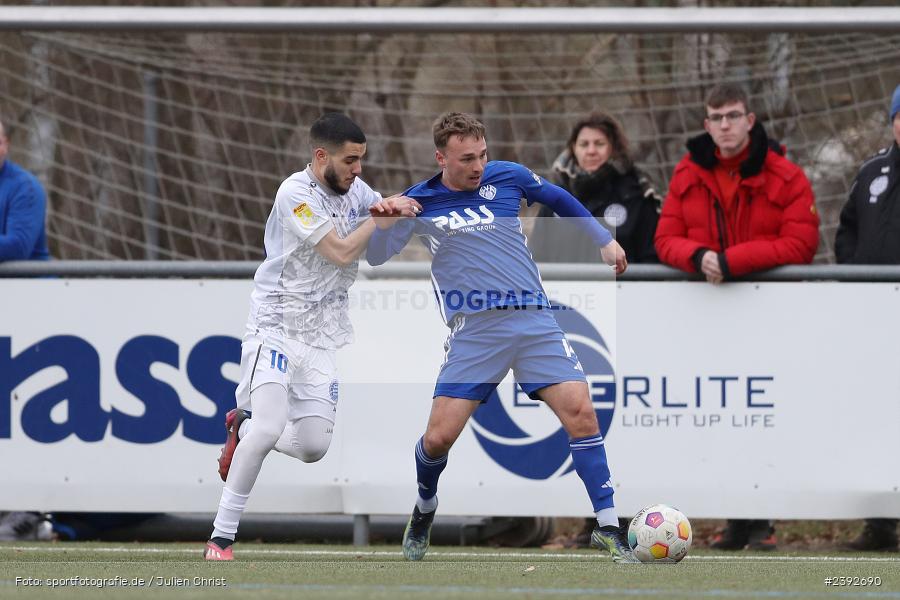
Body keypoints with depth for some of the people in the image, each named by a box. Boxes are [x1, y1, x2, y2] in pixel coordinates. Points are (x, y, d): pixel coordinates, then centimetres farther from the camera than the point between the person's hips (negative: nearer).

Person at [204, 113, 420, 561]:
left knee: (314, 447, -3)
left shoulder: (355, 189, 6)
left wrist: (396, 209, -4)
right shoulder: (296, 194, -16)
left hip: (319, 338, 7)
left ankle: (243, 429, 27)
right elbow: (342, 252, -21)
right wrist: (380, 214, -7)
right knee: (270, 427, -23)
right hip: (276, 327, -7)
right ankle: (221, 538, -15)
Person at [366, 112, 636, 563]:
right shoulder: (419, 202, 3)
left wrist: (603, 239, 22)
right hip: (473, 332, -1)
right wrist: (383, 222, -17)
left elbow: (559, 200, 23)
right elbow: (376, 255, 3)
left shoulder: (506, 177, 5)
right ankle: (424, 512, 26)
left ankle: (608, 529, -8)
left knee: (580, 412, -15)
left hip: (533, 319, 1)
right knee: (438, 437, -7)